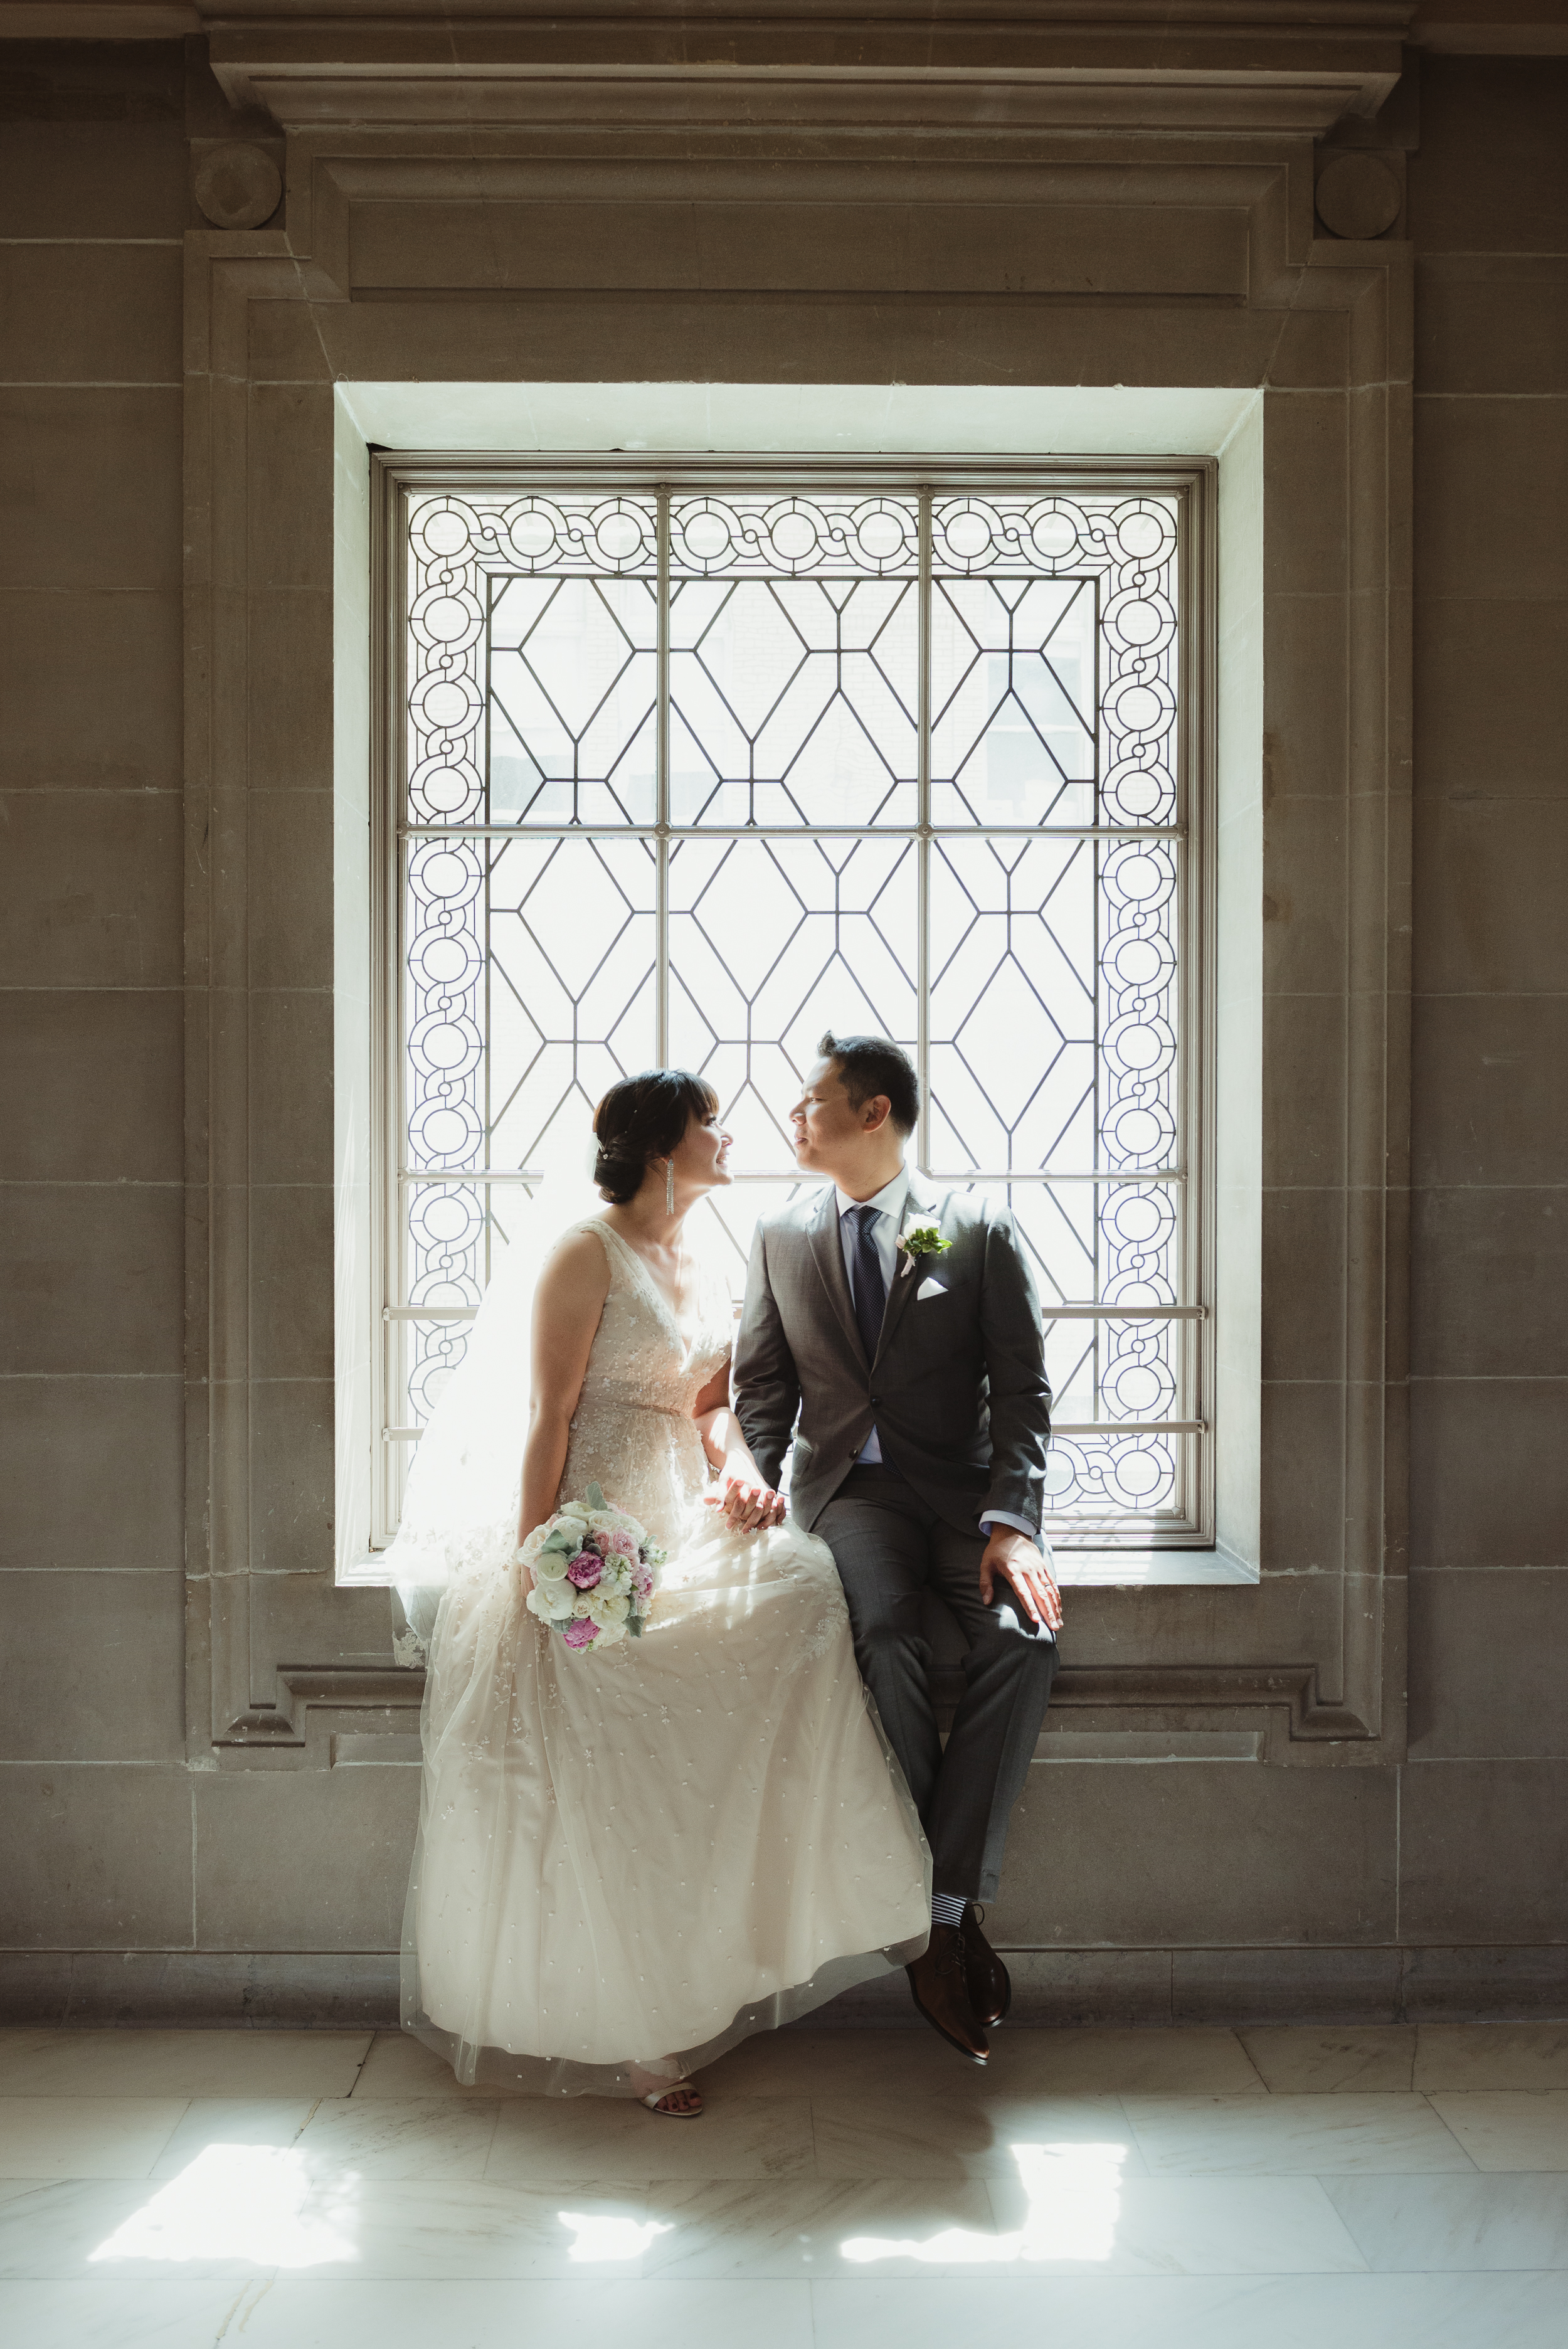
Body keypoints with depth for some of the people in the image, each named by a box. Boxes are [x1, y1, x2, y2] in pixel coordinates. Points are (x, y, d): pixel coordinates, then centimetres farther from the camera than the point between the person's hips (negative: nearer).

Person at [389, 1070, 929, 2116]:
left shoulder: (703, 1271, 16)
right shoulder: (587, 1252, -7)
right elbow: (547, 1417, -12)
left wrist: (741, 1473, -6)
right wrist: (532, 1574, -16)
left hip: (680, 1528, 7)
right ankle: (626, 2037, 12)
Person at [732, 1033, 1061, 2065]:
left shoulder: (980, 1230, 4)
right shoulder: (780, 1239, 13)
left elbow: (1024, 1389, -1)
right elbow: (763, 1380, 14)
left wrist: (1010, 1521, -15)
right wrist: (755, 1470, -7)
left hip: (966, 1486, 0)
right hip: (846, 1486, 1)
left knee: (1024, 1638, -30)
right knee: (888, 1635, -30)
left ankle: (947, 1903, -18)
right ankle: (951, 1917, -15)